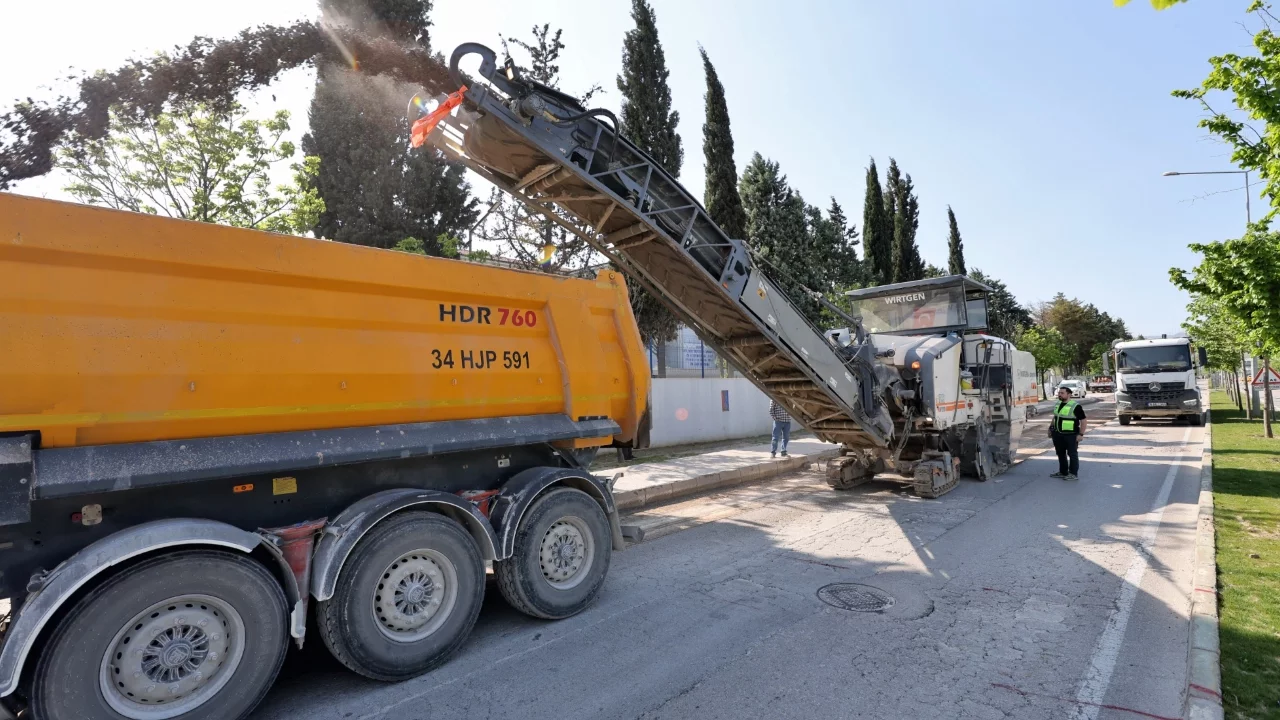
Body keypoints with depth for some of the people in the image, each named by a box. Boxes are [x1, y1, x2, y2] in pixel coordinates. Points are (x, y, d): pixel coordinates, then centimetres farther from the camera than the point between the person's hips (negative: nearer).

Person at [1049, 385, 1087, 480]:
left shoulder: (1075, 406, -12)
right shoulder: (1058, 404, 10)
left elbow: (1083, 420, -12)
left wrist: (1080, 434, -16)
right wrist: (1050, 428, 19)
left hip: (1071, 435, -7)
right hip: (1058, 434, 8)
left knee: (1072, 454, 0)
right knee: (1061, 454, 14)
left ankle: (1073, 474, 6)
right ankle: (1063, 472, 25)